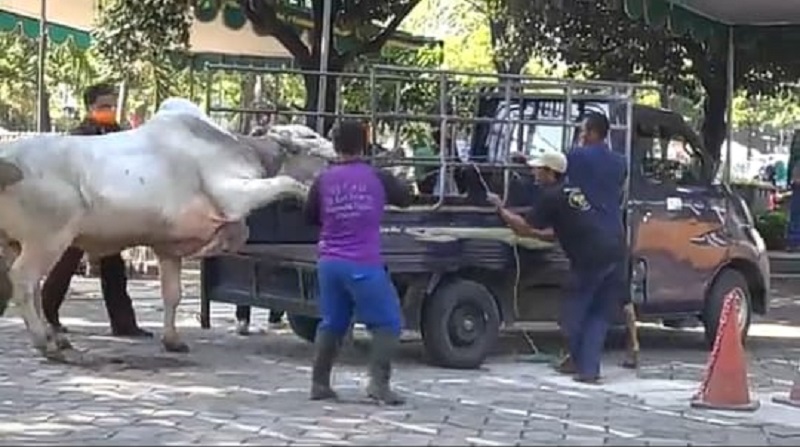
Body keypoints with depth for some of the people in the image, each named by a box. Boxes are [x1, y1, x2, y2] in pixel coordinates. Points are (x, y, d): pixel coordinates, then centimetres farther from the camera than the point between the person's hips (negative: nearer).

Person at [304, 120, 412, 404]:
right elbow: (405, 198, 14)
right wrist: (395, 184, 33)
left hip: (330, 263, 4)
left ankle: (319, 384, 15)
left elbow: (310, 217, 13)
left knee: (331, 324, 16)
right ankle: (378, 382, -8)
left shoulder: (323, 181, 2)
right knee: (387, 323, 4)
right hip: (364, 265, -4)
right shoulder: (377, 178, -3)